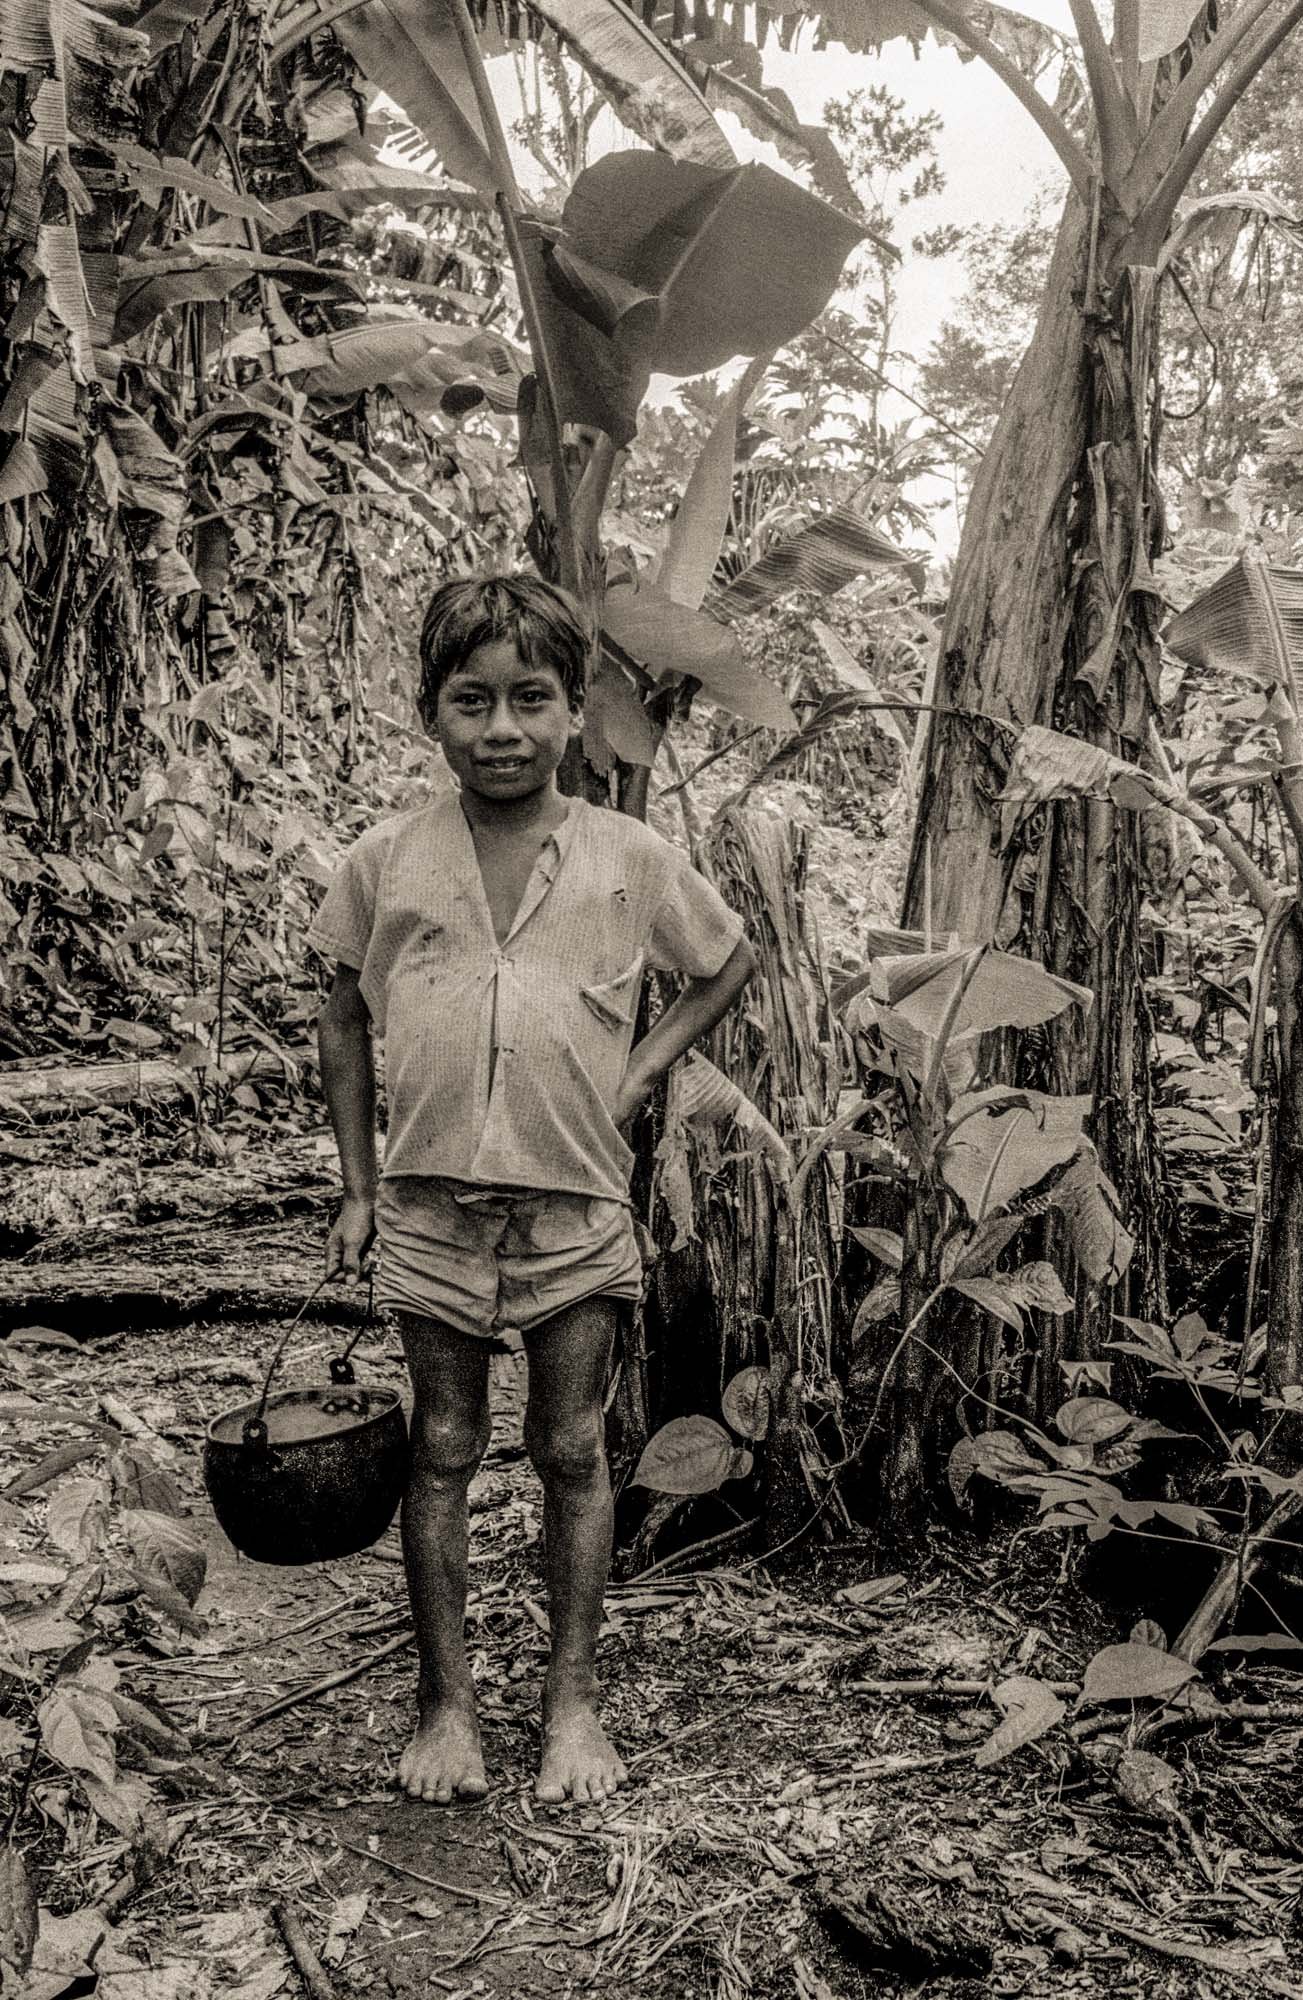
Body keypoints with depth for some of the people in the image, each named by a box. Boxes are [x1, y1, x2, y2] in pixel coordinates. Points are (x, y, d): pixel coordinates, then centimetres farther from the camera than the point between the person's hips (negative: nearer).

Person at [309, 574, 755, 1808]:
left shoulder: (630, 858, -3)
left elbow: (728, 966, 13)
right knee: (442, 1453, 11)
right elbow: (345, 1023, 9)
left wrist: (641, 1068, 1)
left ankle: (573, 1702, 25)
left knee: (573, 1456, 9)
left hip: (577, 1206, 0)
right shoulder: (386, 862, -1)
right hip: (432, 1203, 1)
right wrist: (358, 1187, 6)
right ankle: (444, 1701, 26)